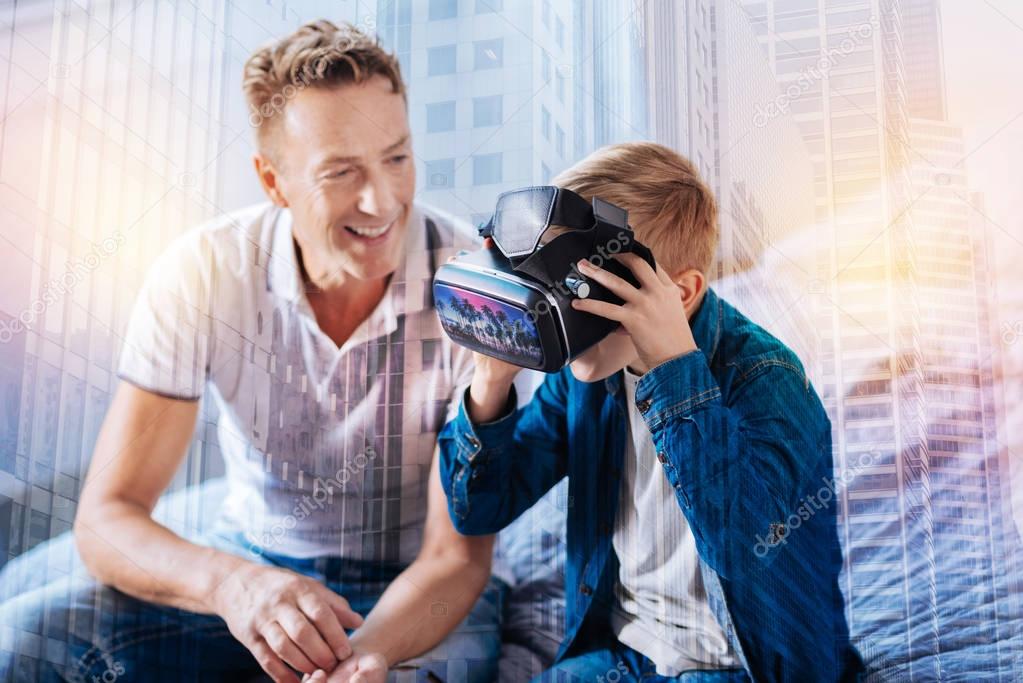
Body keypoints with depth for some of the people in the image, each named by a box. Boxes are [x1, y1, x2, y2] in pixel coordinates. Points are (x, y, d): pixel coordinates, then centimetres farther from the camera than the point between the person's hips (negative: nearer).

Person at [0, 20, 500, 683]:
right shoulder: (203, 274, -14)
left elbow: (457, 556, -18)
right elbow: (106, 520, -15)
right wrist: (230, 583, -37)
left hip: (416, 591, -1)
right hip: (249, 564, 2)